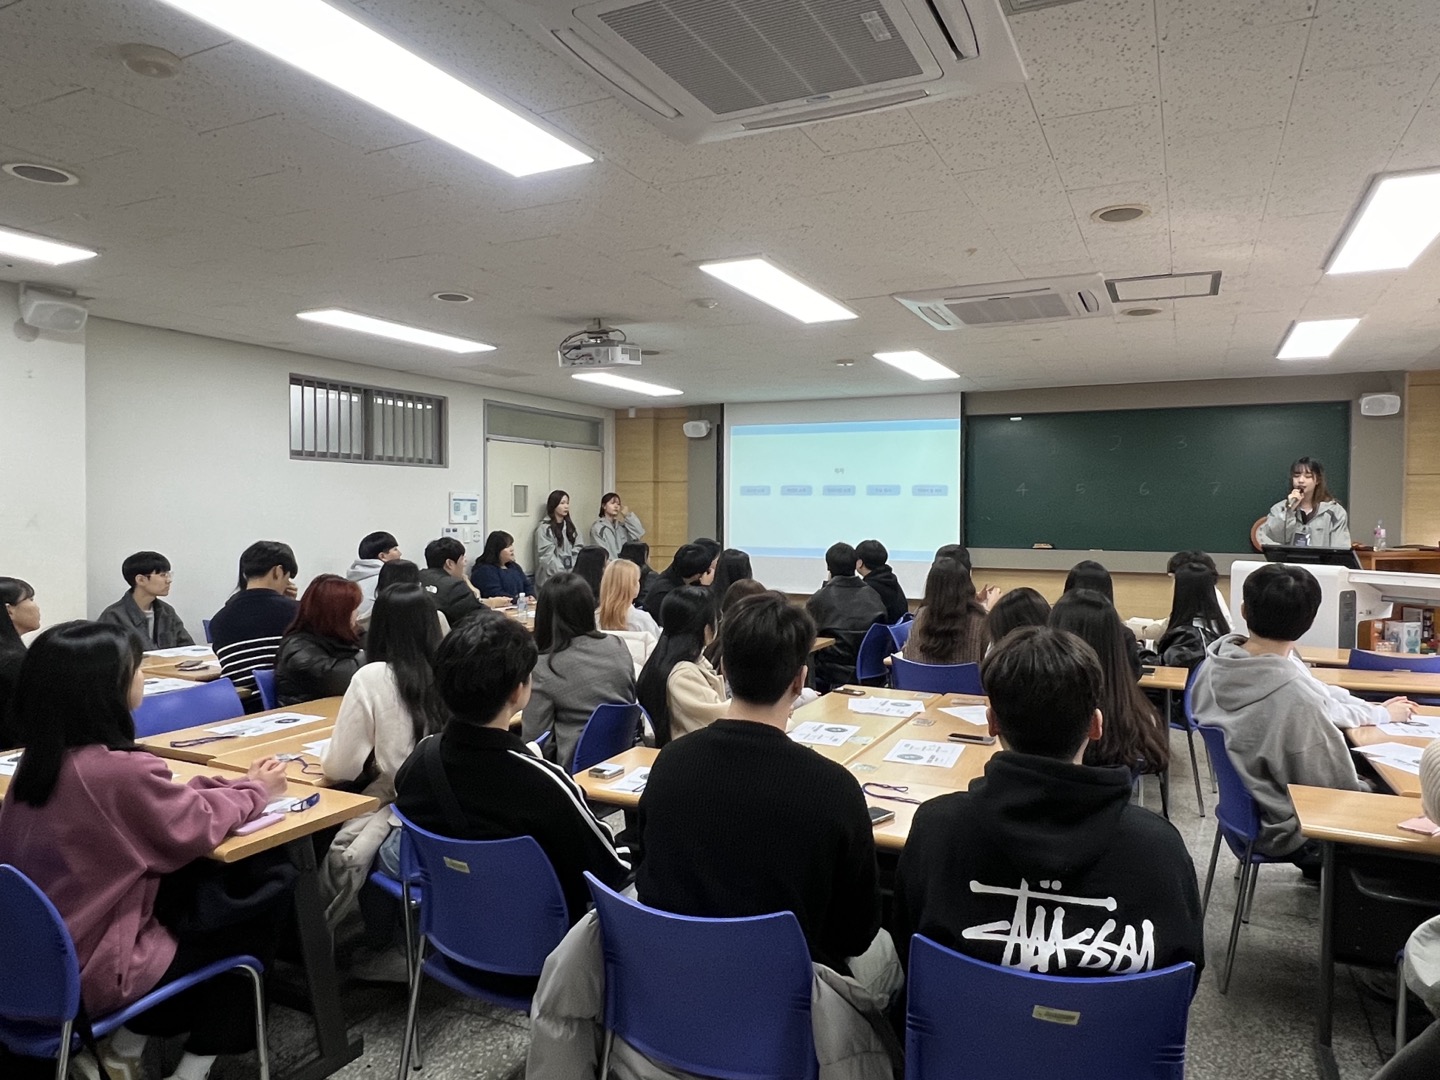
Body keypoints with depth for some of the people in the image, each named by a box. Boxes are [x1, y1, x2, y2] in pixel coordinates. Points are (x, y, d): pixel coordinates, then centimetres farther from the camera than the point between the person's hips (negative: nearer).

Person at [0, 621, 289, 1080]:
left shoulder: (42, 757, -2)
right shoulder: (121, 770, -28)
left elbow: (169, 801, 6)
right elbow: (196, 828, -12)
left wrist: (241, 782, 5)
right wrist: (257, 790, 4)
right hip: (89, 974, -8)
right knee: (255, 921, 8)